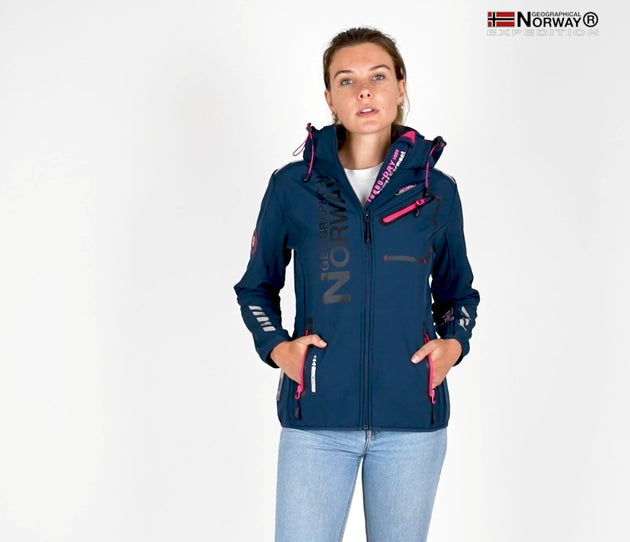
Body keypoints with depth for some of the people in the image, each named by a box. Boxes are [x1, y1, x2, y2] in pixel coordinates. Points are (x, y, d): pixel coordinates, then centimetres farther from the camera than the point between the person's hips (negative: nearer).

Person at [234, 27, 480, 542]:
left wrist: (455, 342, -2)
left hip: (413, 419, 2)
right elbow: (256, 285, 12)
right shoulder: (293, 185, 1)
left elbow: (458, 290, 17)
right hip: (317, 417, -1)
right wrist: (276, 346, -4)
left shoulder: (436, 189, 4)